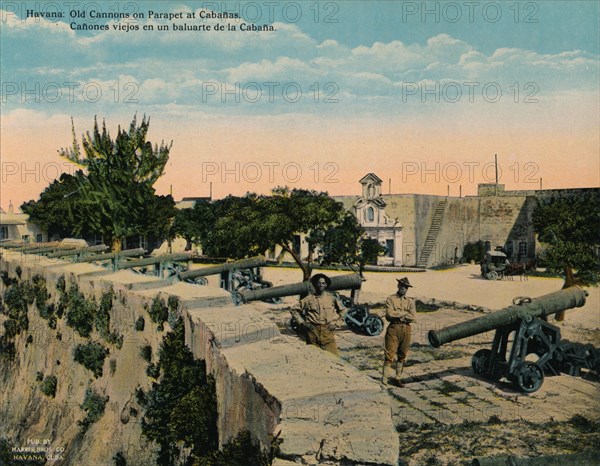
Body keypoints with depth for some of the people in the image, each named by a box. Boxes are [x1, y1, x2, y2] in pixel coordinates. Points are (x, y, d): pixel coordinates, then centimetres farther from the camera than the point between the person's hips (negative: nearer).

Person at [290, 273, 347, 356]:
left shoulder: (331, 298, 8)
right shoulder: (308, 299, 6)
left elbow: (343, 310, 17)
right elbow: (294, 311, 11)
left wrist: (336, 324, 8)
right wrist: (302, 323, 1)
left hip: (327, 331, 0)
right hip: (312, 331, 0)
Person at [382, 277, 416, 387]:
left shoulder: (410, 301, 12)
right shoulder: (390, 299, 5)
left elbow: (413, 317, -2)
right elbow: (390, 314, -12)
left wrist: (398, 315, -7)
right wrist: (405, 313, -6)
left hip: (406, 329, 3)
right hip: (393, 329, -3)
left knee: (402, 355, 8)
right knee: (390, 354, -7)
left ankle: (398, 378, 17)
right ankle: (385, 378, -3)